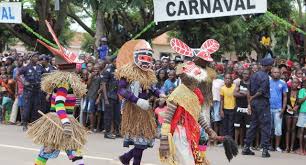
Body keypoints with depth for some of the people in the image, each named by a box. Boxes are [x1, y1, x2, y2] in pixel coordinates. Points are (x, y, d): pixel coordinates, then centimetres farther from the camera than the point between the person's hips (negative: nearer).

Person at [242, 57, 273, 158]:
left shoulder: (254, 75, 11)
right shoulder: (265, 77, -13)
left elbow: (249, 91, 10)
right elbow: (261, 91, -18)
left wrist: (249, 103, 12)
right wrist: (253, 97, -2)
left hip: (254, 102, 8)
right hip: (263, 102, -8)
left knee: (253, 125, 14)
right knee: (265, 126, -1)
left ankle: (246, 147, 15)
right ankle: (265, 149, -3)